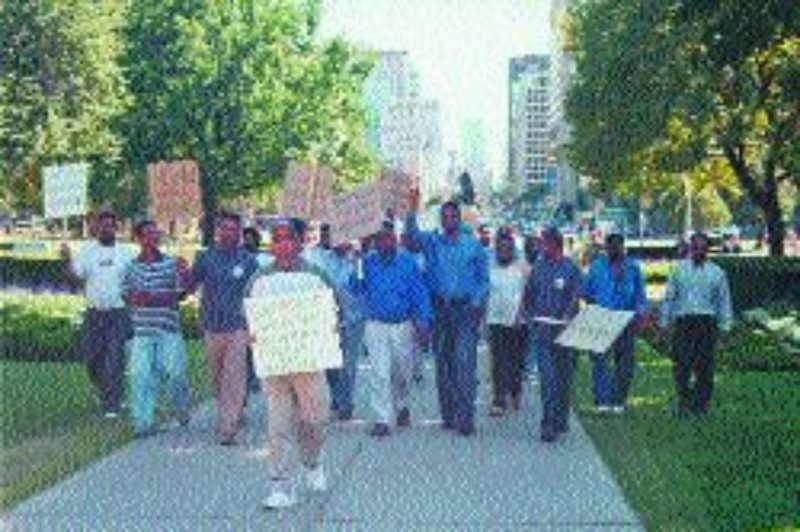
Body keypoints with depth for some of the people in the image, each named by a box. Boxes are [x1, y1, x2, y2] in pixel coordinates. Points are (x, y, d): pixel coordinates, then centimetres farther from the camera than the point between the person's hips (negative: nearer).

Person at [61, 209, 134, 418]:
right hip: (94, 313, 2)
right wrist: (67, 261, -20)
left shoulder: (125, 253, 4)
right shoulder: (87, 252, 4)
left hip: (119, 313, -2)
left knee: (115, 360, -6)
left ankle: (112, 405, 0)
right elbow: (75, 277, -3)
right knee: (92, 358, 9)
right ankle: (103, 391, 36)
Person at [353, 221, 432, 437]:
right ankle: (382, 419, -3)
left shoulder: (407, 262, -1)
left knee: (403, 373, 11)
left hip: (402, 325, 0)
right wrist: (356, 274, -18)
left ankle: (401, 406, 38)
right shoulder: (368, 262, 1)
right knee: (379, 374, -7)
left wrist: (423, 321, -6)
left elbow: (420, 293, 0)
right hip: (376, 325, 0)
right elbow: (359, 289, 1)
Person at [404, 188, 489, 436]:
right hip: (440, 309, 3)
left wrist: (477, 303, -6)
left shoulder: (474, 245, 5)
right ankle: (448, 414, 15)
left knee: (464, 361, -12)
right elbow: (412, 233, -11)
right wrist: (412, 209, -26)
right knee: (443, 363, 6)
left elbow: (484, 278, 7)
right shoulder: (432, 242, 8)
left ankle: (465, 417, -12)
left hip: (466, 307, -2)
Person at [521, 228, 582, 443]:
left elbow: (575, 298, -5)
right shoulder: (538, 267, 10)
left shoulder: (570, 268, 0)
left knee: (564, 375, 7)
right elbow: (528, 295, 18)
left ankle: (561, 420, 20)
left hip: (565, 330, -1)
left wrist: (566, 318, -17)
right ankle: (549, 424, -9)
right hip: (543, 330, 1)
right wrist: (529, 315, 6)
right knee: (547, 376, -7)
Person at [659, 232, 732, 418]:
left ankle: (701, 405, 10)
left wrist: (724, 326, 3)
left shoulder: (716, 273, 9)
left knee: (705, 366, 1)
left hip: (707, 322, 0)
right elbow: (669, 297, 11)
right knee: (681, 364, -9)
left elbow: (724, 301, 10)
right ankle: (683, 403, -3)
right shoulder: (679, 270, 10)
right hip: (683, 321, 0)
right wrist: (664, 323, 7)